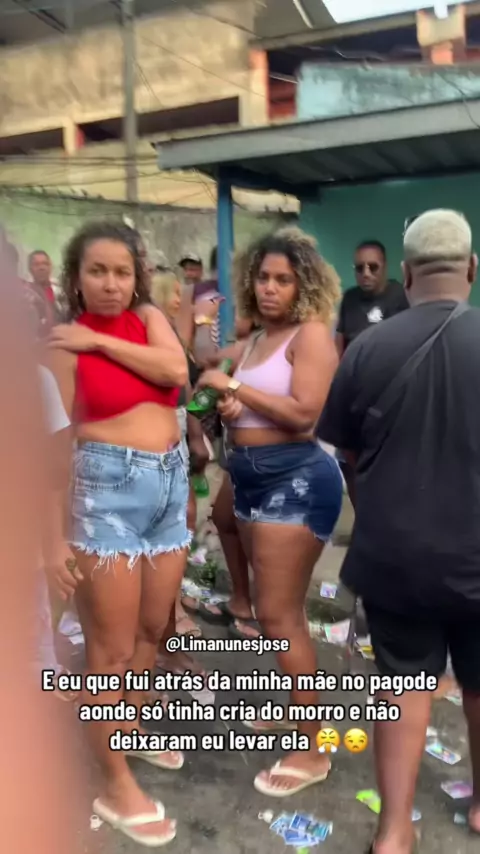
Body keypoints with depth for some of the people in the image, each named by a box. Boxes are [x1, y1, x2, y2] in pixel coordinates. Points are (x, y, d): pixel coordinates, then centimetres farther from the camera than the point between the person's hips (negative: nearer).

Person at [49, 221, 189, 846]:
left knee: (151, 628, 19)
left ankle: (130, 724, 44)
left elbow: (176, 371, -11)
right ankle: (114, 784, 21)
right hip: (106, 489, -5)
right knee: (111, 646, 4)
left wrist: (102, 341, -10)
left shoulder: (150, 318, 8)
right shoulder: (66, 343, -5)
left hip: (170, 483, 6)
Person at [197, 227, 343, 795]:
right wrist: (227, 409, -3)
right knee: (276, 610, 18)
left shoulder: (311, 334, -10)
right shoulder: (253, 340, 13)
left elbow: (304, 413, -23)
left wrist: (235, 387, -17)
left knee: (279, 616, -6)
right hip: (252, 477, 9)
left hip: (296, 478, -8)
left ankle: (311, 750, 9)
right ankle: (296, 706, 37)